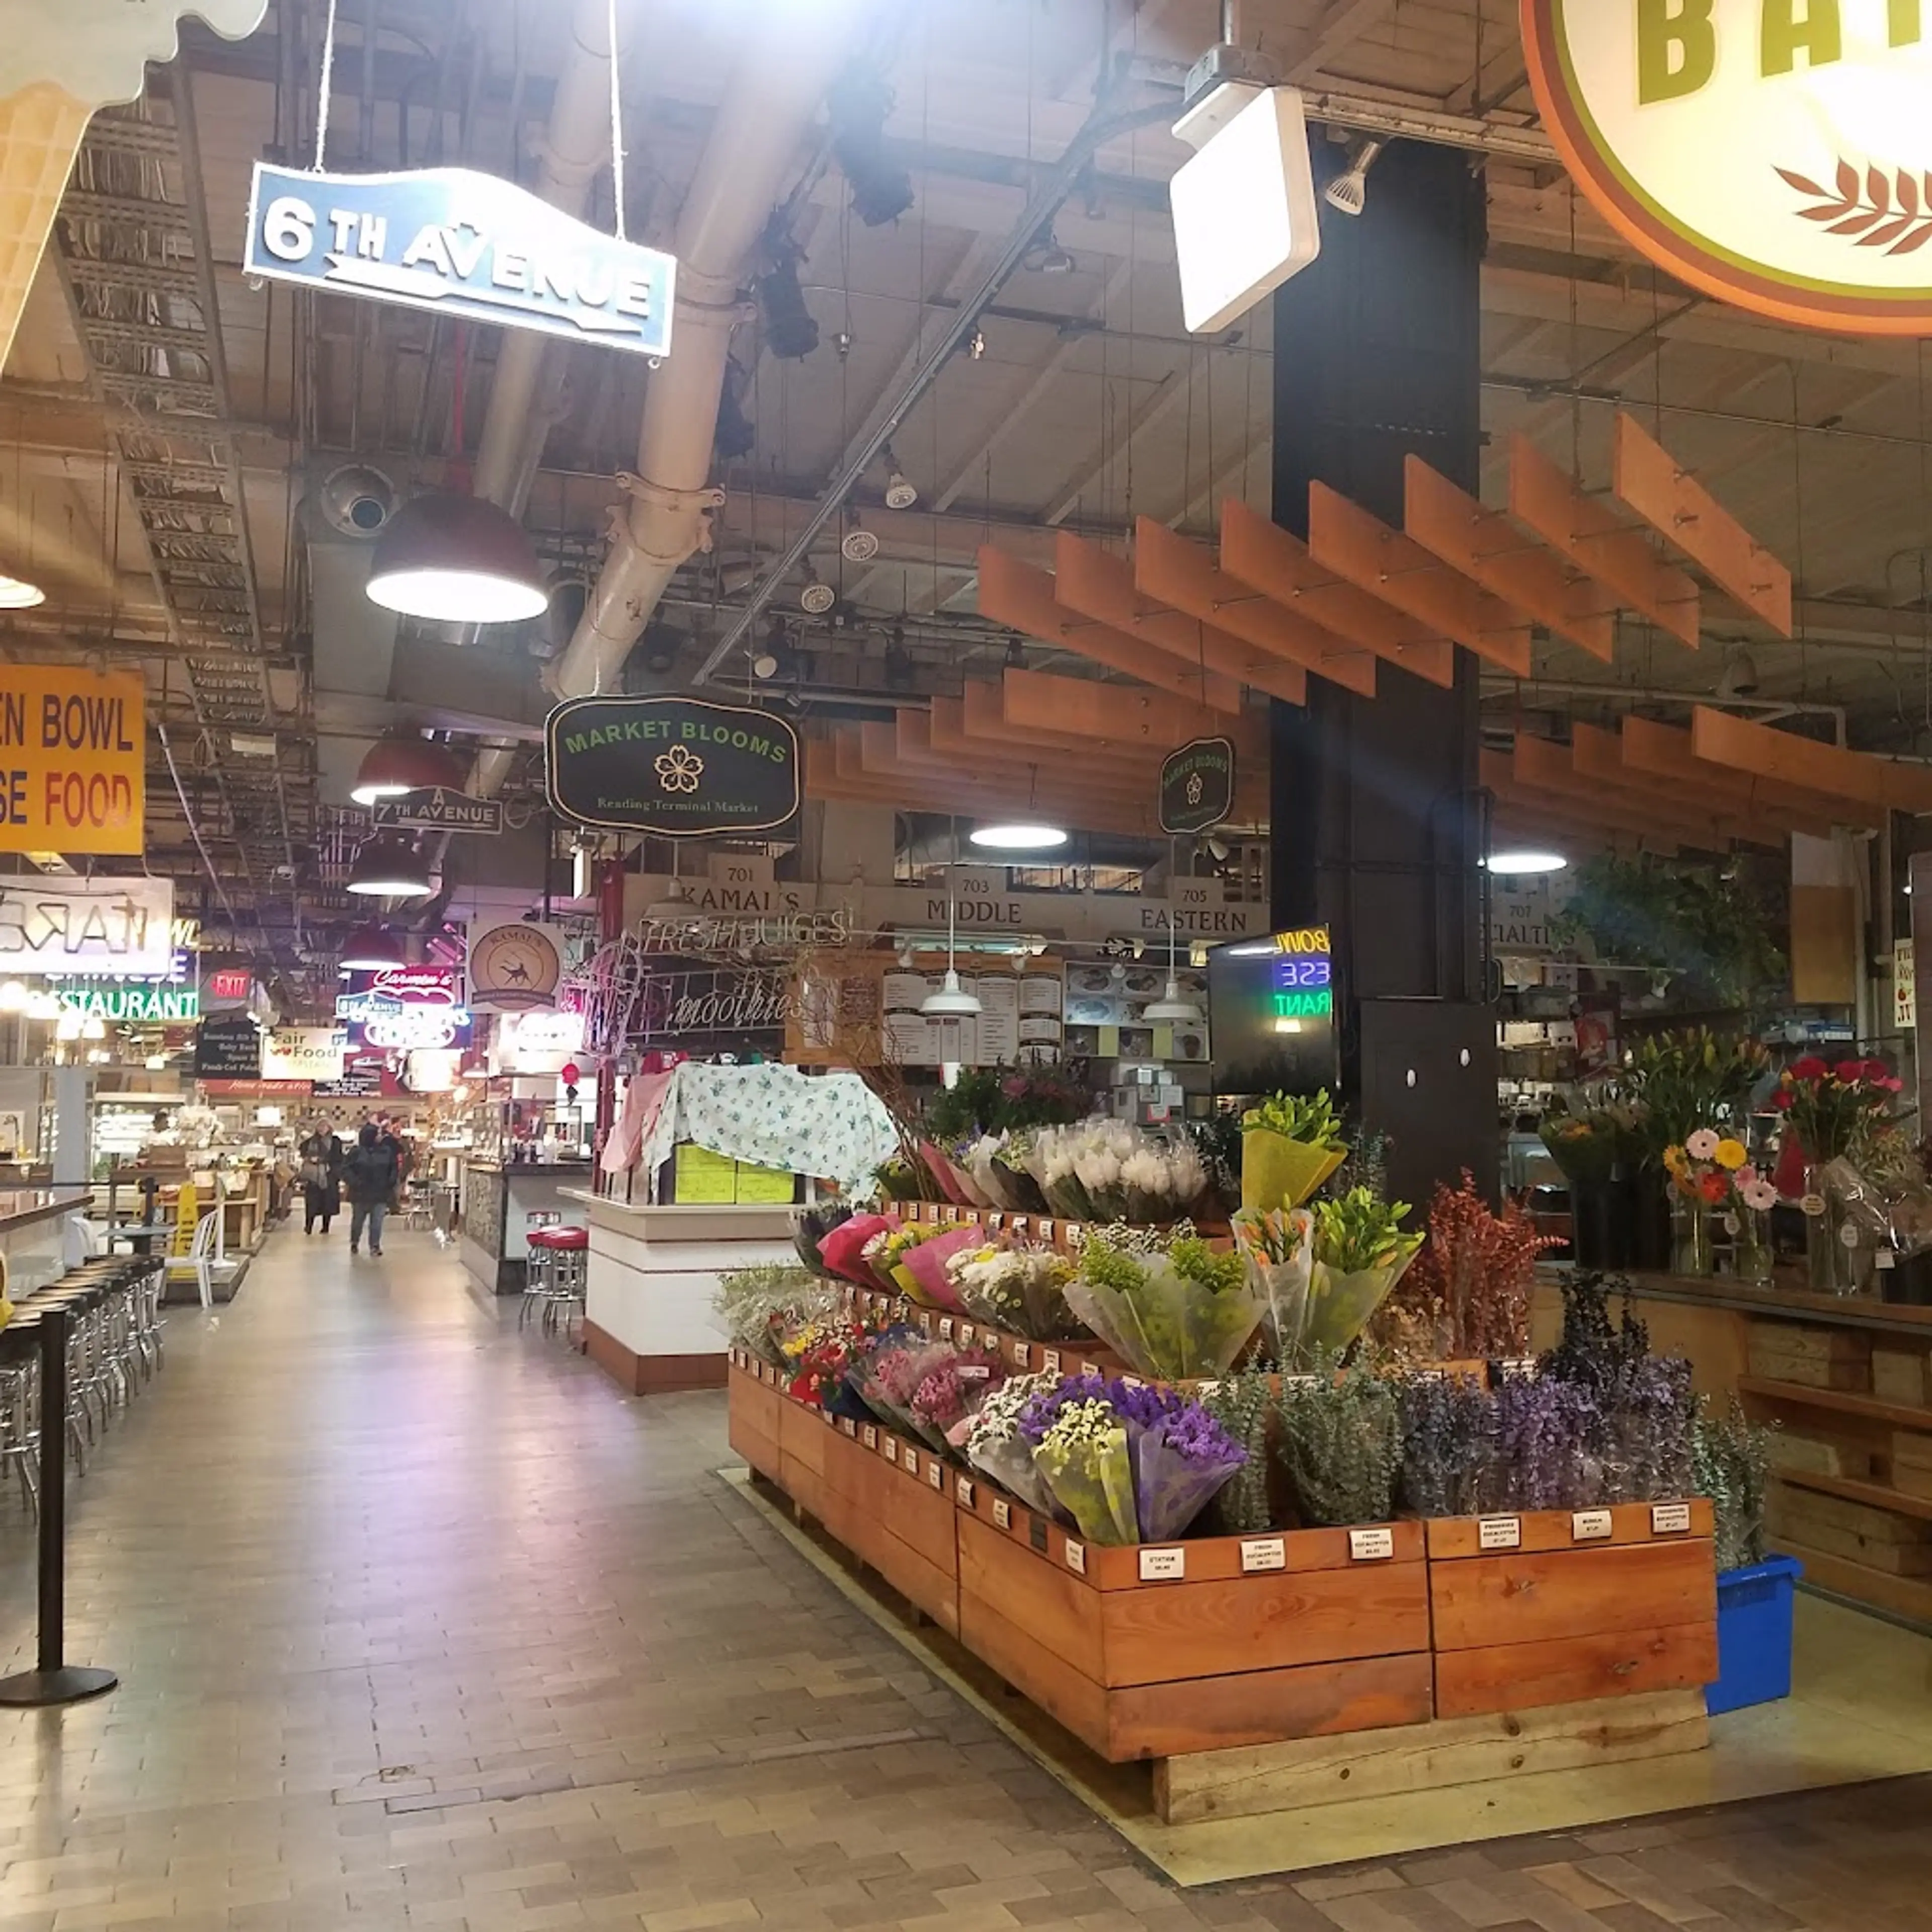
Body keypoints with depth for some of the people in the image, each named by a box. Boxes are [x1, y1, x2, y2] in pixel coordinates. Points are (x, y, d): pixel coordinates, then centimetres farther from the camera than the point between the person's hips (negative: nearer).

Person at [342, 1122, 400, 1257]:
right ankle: (354, 1243, 34)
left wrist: (391, 1182, -2)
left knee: (377, 1222, -4)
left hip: (380, 1194, 1)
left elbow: (394, 1168, 12)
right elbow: (346, 1169, -8)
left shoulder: (386, 1151, 2)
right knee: (358, 1220, 14)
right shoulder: (356, 1152, -7)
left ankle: (375, 1245, 3)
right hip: (360, 1194, -1)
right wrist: (354, 1182, -20)